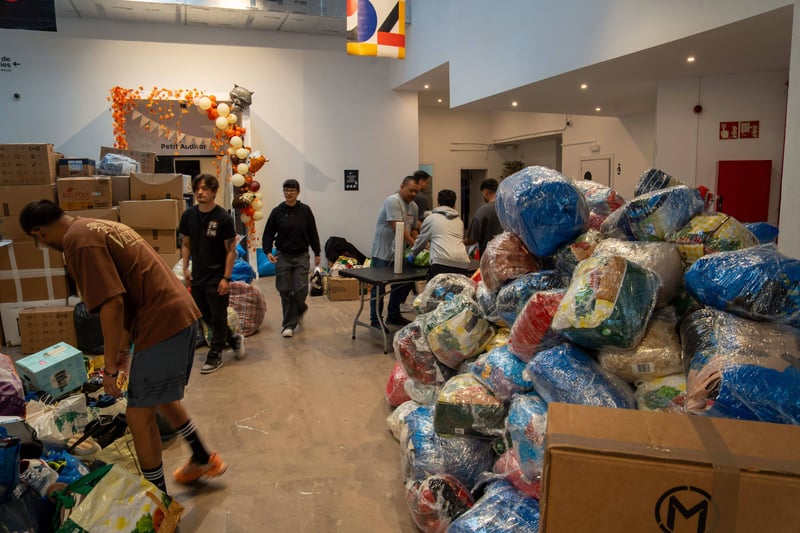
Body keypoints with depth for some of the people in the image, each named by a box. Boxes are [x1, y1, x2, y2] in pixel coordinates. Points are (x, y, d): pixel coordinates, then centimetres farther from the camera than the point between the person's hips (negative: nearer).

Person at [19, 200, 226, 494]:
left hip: (162, 323, -10)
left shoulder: (79, 242, -11)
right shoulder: (98, 227, 19)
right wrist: (124, 348, 29)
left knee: (139, 413, 5)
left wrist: (110, 368, -10)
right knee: (160, 397, 26)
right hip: (181, 314, 10)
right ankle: (203, 458, 40)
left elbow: (112, 306, -18)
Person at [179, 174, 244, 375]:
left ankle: (215, 356, 19)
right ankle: (233, 338, 36)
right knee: (206, 317, 16)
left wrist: (226, 278, -14)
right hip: (197, 276, 6)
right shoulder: (189, 215, 2)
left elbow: (231, 250, -11)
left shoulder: (223, 218, -12)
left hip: (217, 277, -6)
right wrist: (185, 268, 4)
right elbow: (186, 244, 13)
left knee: (218, 318, 5)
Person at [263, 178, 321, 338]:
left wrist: (317, 253, 8)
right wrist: (268, 251, -12)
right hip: (283, 256, 0)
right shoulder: (277, 211, 0)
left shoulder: (305, 210, 0)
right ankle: (289, 324, 18)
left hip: (301, 256, 0)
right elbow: (268, 234, 3)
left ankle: (289, 323, 21)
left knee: (301, 289, -7)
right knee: (285, 291, 2)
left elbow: (312, 233, 6)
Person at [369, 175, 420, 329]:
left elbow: (413, 229, 14)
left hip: (399, 253, 9)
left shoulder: (413, 206, 10)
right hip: (383, 253, -8)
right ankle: (375, 320, 11)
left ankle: (393, 316, 30)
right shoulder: (393, 201, -17)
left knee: (403, 284, 14)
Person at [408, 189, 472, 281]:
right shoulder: (459, 220, 26)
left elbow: (421, 240, 23)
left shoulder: (431, 218, 15)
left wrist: (412, 255, 41)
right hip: (462, 264, 4)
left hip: (442, 263, -4)